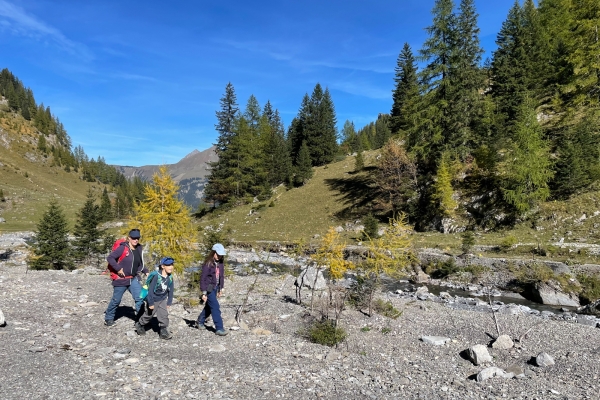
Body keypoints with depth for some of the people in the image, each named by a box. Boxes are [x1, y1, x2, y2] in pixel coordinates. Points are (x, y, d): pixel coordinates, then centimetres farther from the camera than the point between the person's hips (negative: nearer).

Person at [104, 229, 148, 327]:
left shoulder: (139, 249, 4)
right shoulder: (122, 248, -15)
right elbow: (109, 258, -16)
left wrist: (146, 271, 7)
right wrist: (118, 269, -19)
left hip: (134, 279, 5)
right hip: (121, 279, -5)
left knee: (140, 298, -6)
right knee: (116, 300, 10)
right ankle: (108, 318, 32)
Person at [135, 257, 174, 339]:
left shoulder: (170, 277, -11)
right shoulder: (156, 276, -28)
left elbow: (170, 291, 0)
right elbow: (150, 290, -24)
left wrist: (169, 303, 4)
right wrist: (150, 303, -21)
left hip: (163, 300, 4)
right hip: (153, 299, -4)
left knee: (164, 315, -5)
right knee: (148, 315, 15)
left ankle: (164, 332, 6)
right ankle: (140, 325, 42)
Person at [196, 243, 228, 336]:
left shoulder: (220, 263, 2)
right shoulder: (208, 264, -19)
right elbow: (203, 278, -17)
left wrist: (221, 289, 13)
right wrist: (204, 293, -17)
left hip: (215, 288, 8)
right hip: (209, 288, -7)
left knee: (209, 306, 20)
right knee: (215, 307, -9)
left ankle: (200, 321, 41)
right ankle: (219, 328, -3)